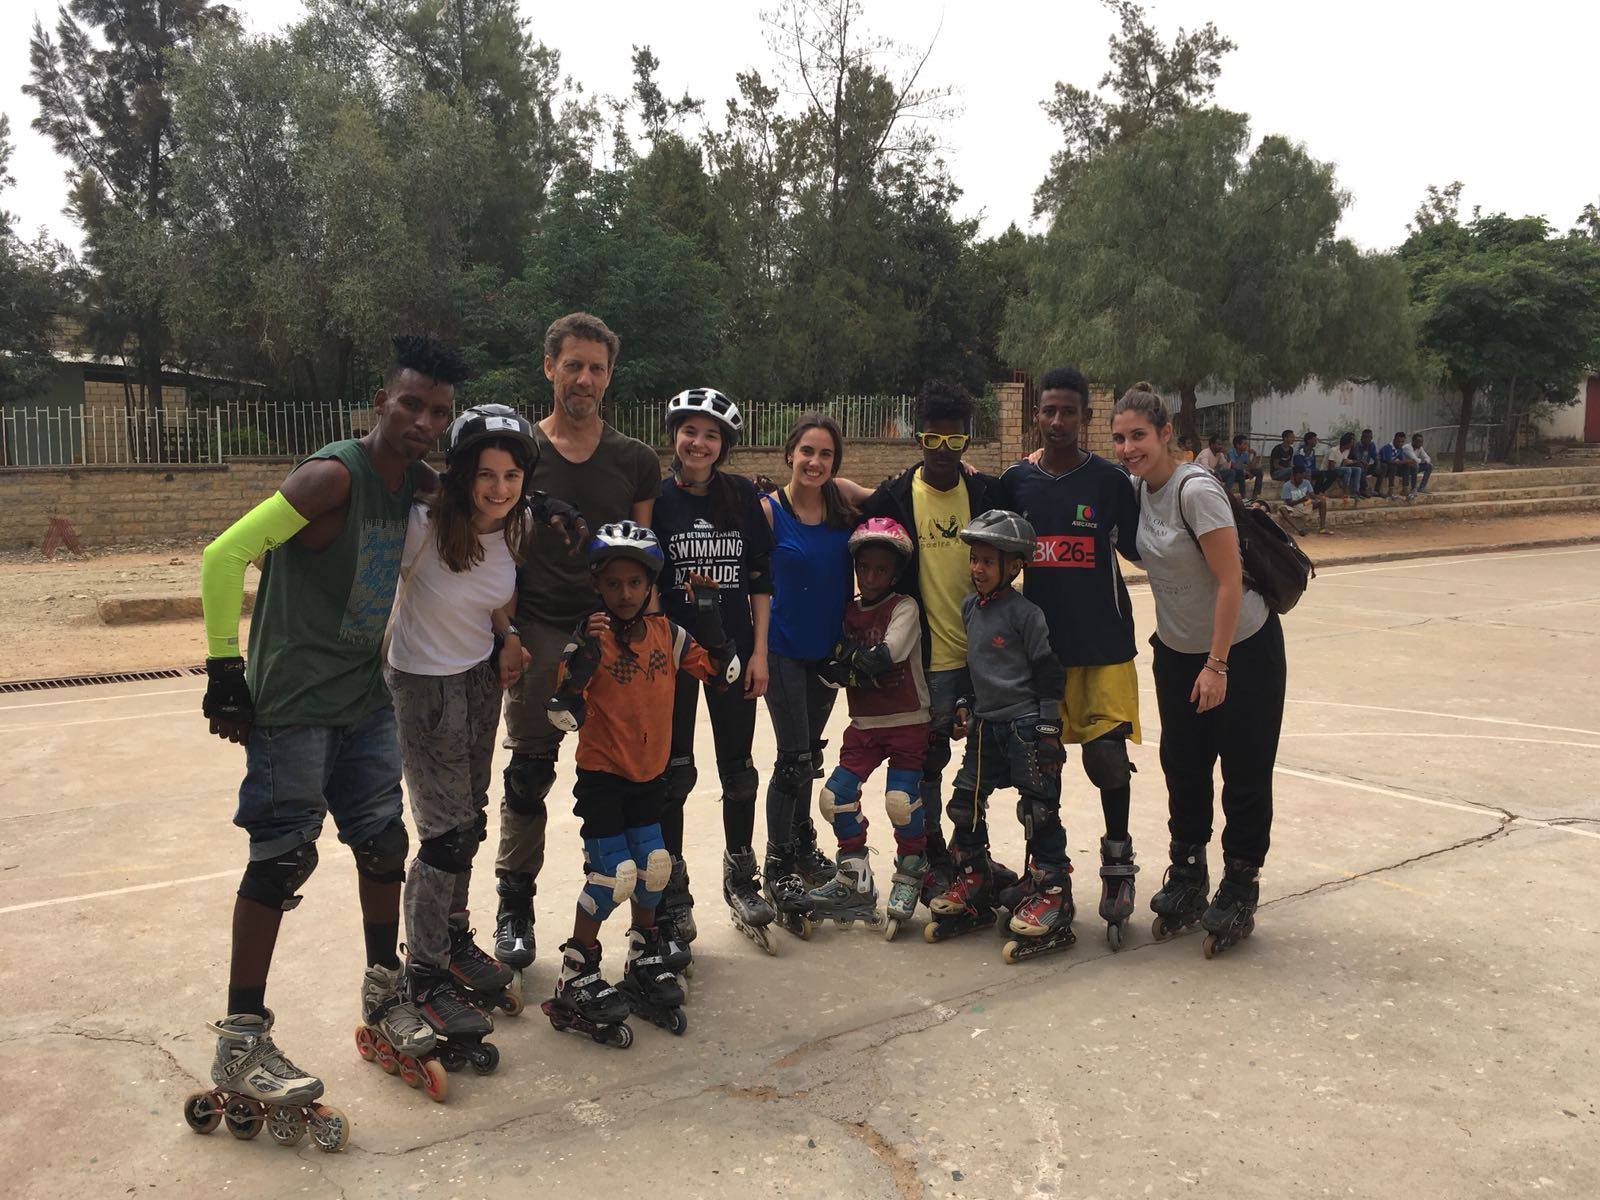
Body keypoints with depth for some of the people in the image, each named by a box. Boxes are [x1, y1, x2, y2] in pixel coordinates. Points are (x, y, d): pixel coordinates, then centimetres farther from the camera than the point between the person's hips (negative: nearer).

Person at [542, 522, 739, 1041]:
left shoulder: (667, 633, 0)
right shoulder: (589, 639, -14)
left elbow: (724, 670, 2)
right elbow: (563, 715, -20)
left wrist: (708, 613, -5)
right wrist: (580, 661, -32)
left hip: (649, 774, 5)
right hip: (601, 778, -5)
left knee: (654, 866, 5)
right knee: (614, 875, -9)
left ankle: (645, 956, 30)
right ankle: (577, 974, 9)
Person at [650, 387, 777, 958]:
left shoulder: (743, 497, 2)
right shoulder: (656, 498, -4)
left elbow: (760, 580, 4)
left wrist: (759, 651, -1)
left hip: (733, 648, 2)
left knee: (739, 771, 10)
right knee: (673, 772, 3)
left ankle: (740, 878, 28)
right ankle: (672, 894, 16)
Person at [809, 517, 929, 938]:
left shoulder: (904, 607, -5)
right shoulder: (848, 612, 9)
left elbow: (888, 653, -22)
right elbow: (828, 669, 0)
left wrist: (849, 658, -10)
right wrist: (861, 672, -17)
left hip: (908, 722, -5)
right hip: (864, 724, 5)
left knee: (902, 800, -14)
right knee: (836, 795, -2)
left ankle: (909, 879, 10)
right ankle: (855, 882, 13)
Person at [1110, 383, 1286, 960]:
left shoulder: (1195, 490, -23)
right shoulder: (1135, 490, -2)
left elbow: (1229, 581, -23)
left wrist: (1217, 664, -19)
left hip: (1243, 648, -7)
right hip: (1177, 652, 7)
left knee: (1245, 772, 4)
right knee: (1183, 765, 12)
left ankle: (1239, 890, 18)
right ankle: (1187, 879, 27)